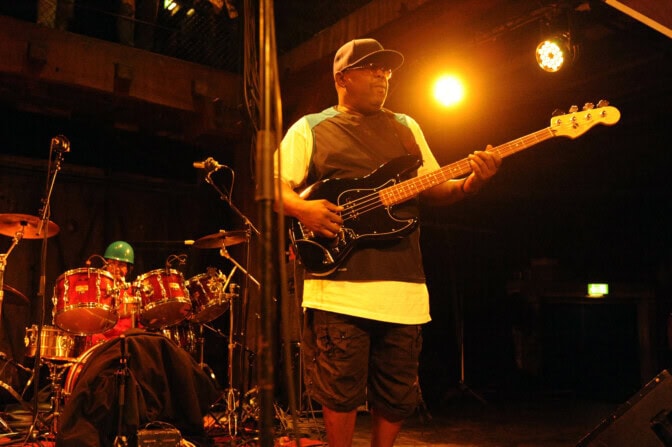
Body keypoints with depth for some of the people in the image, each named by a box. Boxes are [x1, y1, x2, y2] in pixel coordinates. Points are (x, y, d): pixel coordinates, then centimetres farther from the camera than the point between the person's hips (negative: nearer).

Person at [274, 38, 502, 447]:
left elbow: (433, 190, 17)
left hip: (403, 286, 4)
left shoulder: (406, 127, 18)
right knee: (341, 392, 0)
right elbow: (276, 187, 2)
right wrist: (302, 208, -19)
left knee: (398, 395, 10)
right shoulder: (309, 129, 6)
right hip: (339, 285, -4)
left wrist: (472, 182, -3)